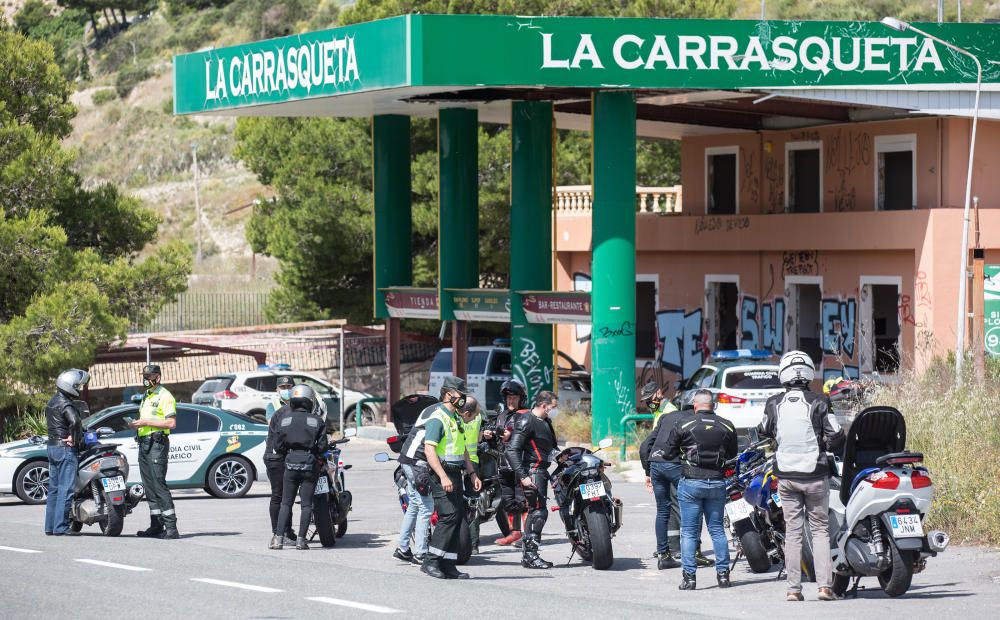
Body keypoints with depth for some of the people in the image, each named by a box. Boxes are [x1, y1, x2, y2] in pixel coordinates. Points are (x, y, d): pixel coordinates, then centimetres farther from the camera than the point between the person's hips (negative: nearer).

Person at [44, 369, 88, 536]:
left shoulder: (52, 402, 14)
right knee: (65, 489, -9)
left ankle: (50, 526, 16)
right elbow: (74, 421, -34)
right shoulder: (66, 404, -16)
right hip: (65, 448, -10)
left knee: (54, 488, 13)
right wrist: (74, 438, -18)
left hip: (51, 446, 10)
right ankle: (61, 527, -12)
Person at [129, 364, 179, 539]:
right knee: (149, 487, 8)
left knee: (159, 485, -15)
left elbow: (171, 423, -17)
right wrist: (136, 424, 10)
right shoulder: (146, 396, 21)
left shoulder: (165, 396, -8)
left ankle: (171, 528, -17)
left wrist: (146, 422, -18)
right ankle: (156, 526, 11)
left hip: (157, 444, -10)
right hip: (144, 443, 10)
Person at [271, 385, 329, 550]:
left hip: (290, 464, 1)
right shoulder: (317, 421, -2)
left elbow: (278, 445, 2)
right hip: (310, 464, -1)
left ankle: (278, 538, -2)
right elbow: (323, 446, -5)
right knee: (306, 504, 3)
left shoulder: (284, 419, 3)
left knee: (286, 503, 6)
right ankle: (301, 539, -1)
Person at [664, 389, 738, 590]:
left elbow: (668, 453, -1)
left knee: (689, 532, 1)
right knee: (717, 529, 12)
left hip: (691, 483, -3)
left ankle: (689, 576, -3)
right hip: (717, 482, 3)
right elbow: (732, 453, 16)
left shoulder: (683, 425, -6)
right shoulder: (726, 426, 3)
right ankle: (723, 573, 10)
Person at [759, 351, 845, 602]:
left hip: (785, 475, 2)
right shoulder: (819, 402, -9)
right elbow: (837, 437, -7)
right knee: (820, 530, 5)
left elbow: (764, 432, 15)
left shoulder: (773, 404, -2)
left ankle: (793, 588, 5)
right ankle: (825, 585, -4)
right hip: (815, 475, -2)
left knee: (792, 532, 7)